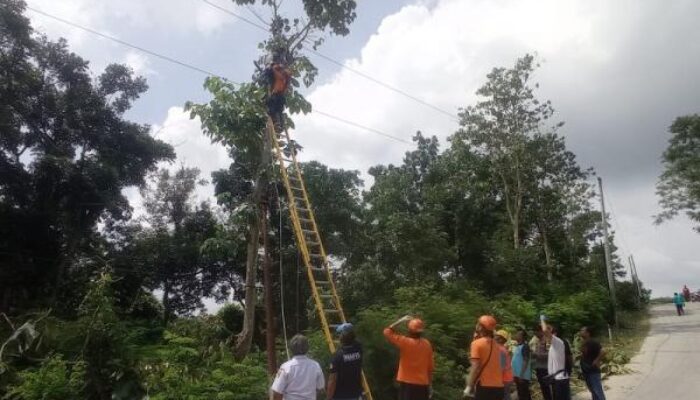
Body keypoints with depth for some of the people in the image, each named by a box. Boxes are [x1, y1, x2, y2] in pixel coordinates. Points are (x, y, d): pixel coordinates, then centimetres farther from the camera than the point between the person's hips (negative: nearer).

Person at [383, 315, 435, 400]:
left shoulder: (405, 342, -14)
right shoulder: (427, 344, 1)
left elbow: (387, 332, -6)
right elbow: (430, 367, 7)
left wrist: (401, 321, -2)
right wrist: (430, 385, 15)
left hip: (407, 383, -5)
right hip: (422, 384, 5)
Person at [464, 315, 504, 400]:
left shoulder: (477, 343, -7)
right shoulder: (496, 345, 14)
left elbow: (475, 367, -14)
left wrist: (469, 386, -12)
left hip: (484, 386, -7)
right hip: (498, 387, 7)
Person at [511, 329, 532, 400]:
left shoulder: (525, 347, -15)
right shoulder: (517, 346, 13)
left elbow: (526, 361, -20)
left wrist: (521, 375, -23)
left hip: (523, 375, -9)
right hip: (517, 374, 9)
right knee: (521, 393, 15)